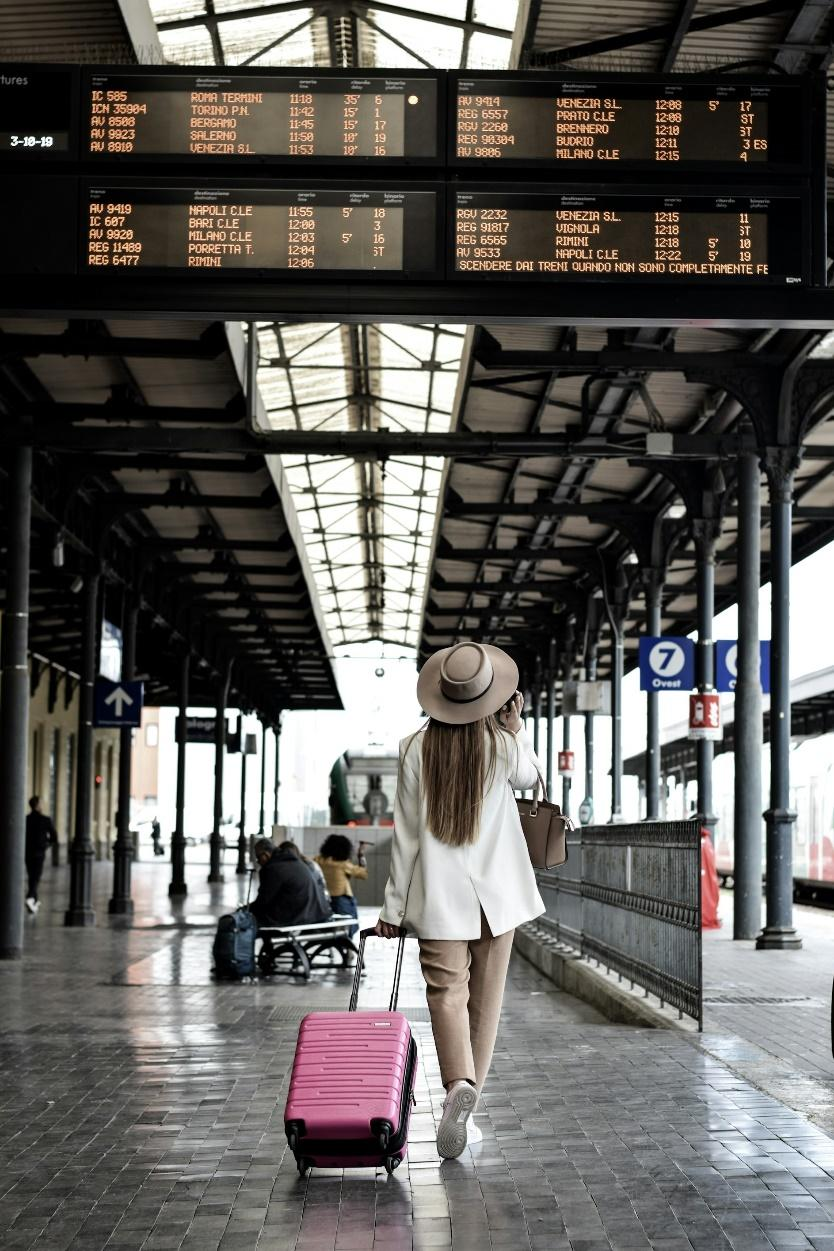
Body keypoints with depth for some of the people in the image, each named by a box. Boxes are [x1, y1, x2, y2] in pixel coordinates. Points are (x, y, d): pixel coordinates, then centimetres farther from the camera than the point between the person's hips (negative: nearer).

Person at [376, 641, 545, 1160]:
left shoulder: (416, 749, -6)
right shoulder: (503, 746, -6)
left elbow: (407, 834, -3)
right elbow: (532, 776, 19)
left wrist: (394, 907, 3)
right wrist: (516, 726, 20)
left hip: (439, 895, -1)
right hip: (497, 892, 1)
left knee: (447, 994, -4)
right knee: (485, 1000, 11)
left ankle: (460, 1084, -30)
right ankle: (465, 1110, 14)